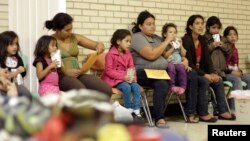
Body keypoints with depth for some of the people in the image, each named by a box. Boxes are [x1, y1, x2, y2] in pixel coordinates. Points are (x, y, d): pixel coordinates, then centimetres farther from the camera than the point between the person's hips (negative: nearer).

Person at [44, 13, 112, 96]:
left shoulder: (75, 38, 13)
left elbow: (97, 45, 18)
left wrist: (100, 45, -7)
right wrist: (65, 71, -22)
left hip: (77, 74, 5)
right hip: (60, 76, -5)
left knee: (106, 90, -18)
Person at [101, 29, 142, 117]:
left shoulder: (128, 54, 10)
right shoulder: (110, 54, -10)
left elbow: (131, 68, 13)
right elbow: (108, 71, -15)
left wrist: (133, 76, -10)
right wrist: (123, 76, -23)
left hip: (126, 78, 6)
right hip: (113, 80, -6)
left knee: (136, 86, -19)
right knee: (126, 87, -30)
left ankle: (136, 110, -18)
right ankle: (128, 109, -14)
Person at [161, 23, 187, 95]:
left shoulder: (178, 42, 19)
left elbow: (183, 54, 14)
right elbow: (165, 56, -10)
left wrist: (181, 46, 3)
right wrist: (172, 48, -12)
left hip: (178, 63, 3)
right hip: (168, 63, -3)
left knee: (182, 67, -30)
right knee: (171, 67, -36)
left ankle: (183, 86, -23)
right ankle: (172, 85, -28)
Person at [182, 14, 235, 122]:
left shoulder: (203, 40, 9)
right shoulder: (186, 40, -15)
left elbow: (207, 59, 4)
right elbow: (189, 63, -21)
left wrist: (212, 73, -13)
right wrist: (204, 75, -25)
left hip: (200, 71, 7)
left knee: (218, 81, -11)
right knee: (204, 81, -30)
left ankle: (222, 111, -6)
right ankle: (203, 114, -22)